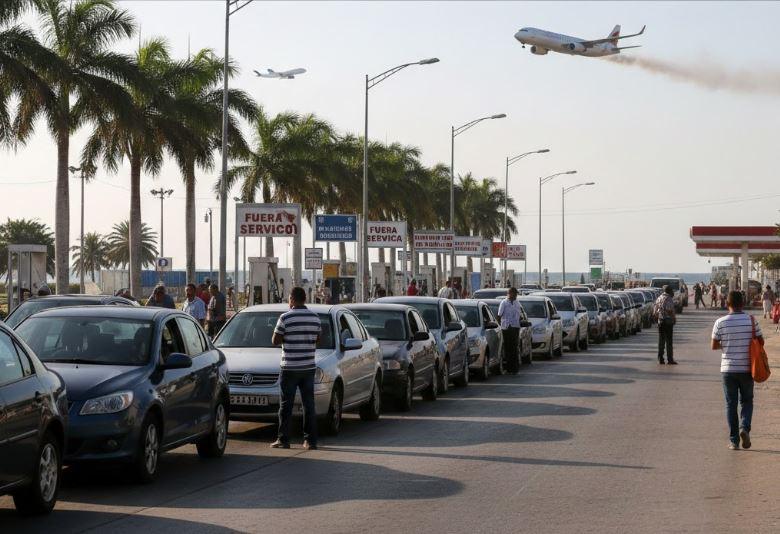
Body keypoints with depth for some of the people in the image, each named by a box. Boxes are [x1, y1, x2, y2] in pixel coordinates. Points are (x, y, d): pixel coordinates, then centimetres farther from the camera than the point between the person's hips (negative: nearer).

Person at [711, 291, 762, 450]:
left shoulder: (720, 323, -8)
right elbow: (761, 342, 0)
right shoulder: (751, 320, -7)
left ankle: (734, 440, 6)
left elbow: (714, 346, -3)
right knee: (747, 401, 16)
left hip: (728, 368, 0)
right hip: (747, 368, 0)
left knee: (731, 404, 8)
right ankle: (744, 427, -9)